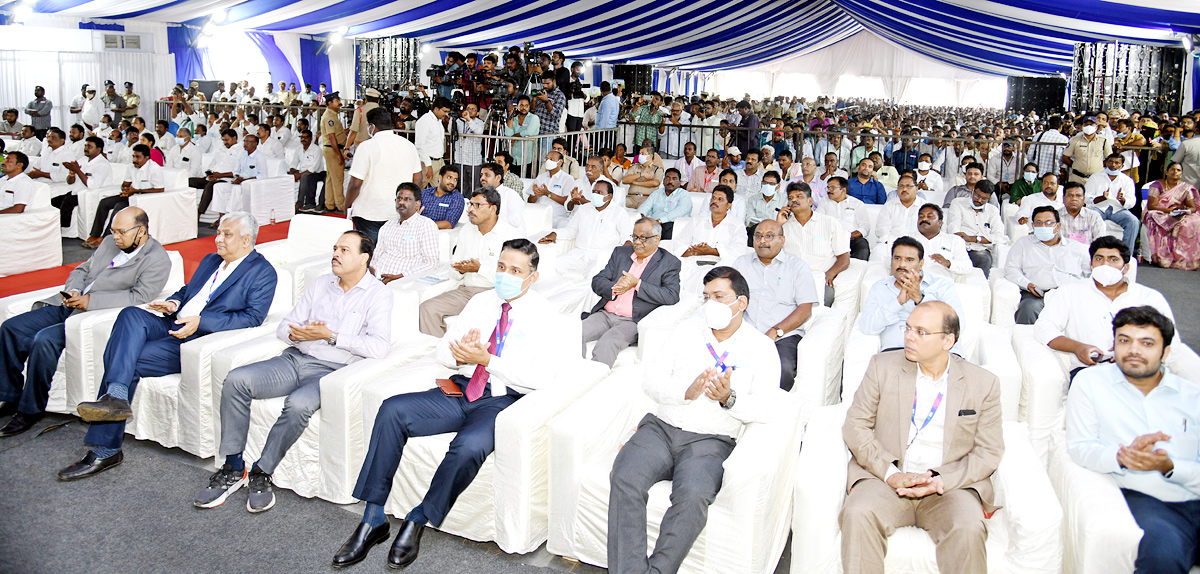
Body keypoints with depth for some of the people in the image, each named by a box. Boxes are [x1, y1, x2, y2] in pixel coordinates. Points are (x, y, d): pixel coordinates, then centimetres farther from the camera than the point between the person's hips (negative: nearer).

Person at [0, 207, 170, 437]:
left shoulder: (157, 259, -9)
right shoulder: (110, 242, 16)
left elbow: (139, 296, -20)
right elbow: (82, 269, 22)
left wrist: (90, 300, -22)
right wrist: (73, 290, -1)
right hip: (67, 306, 9)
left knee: (44, 340, -27)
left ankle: (31, 409, -10)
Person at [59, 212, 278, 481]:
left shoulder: (262, 271, -1)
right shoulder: (210, 260, 25)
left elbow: (253, 317, -12)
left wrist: (200, 322, -21)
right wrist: (173, 303, 7)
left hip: (199, 339, -7)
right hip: (174, 324, 8)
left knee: (127, 361, -20)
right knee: (131, 314, -23)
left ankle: (105, 451, -13)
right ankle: (115, 396, -32)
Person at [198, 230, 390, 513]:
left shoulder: (378, 294, -1)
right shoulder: (321, 284, 18)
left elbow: (379, 346, -16)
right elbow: (284, 326, 18)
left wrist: (330, 336, -17)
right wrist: (296, 334, -7)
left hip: (331, 370, -6)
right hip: (295, 359, 6)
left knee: (298, 403, -35)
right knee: (236, 380, -17)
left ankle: (261, 473, -14)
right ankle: (233, 468, -9)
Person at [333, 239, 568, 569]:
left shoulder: (544, 314, -2)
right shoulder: (481, 301, 16)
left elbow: (543, 377, -14)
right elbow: (443, 351, 17)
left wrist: (486, 359, -17)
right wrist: (461, 354, -8)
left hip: (502, 400, -5)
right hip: (461, 390, 6)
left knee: (469, 446, -36)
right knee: (393, 411, -17)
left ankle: (418, 521, -11)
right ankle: (373, 521, -11)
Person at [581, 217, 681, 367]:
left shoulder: (669, 263, 5)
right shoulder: (620, 252, 19)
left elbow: (672, 296, -9)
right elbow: (597, 282, 14)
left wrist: (637, 284, -13)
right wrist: (615, 287, -9)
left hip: (632, 322, -5)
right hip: (604, 315, 5)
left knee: (606, 343, -33)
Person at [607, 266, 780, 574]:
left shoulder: (760, 348, 9)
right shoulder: (687, 331, 17)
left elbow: (764, 407, -1)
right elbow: (651, 380, 9)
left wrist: (729, 399, -20)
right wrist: (687, 391, -9)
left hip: (710, 440, -2)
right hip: (660, 426, 3)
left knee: (693, 496, -33)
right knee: (625, 480, -27)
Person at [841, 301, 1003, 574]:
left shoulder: (983, 384, 5)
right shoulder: (883, 366, 6)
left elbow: (989, 452, 5)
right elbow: (855, 425, 3)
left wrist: (940, 480, -11)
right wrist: (890, 473, -11)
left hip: (950, 487, 0)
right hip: (885, 480, 0)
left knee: (969, 529, -30)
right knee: (858, 514, -30)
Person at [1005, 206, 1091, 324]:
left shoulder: (1076, 247, 28)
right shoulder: (1023, 243, 25)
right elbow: (1011, 269, 14)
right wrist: (1028, 284, -5)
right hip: (1037, 295, -1)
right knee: (1029, 309, -37)